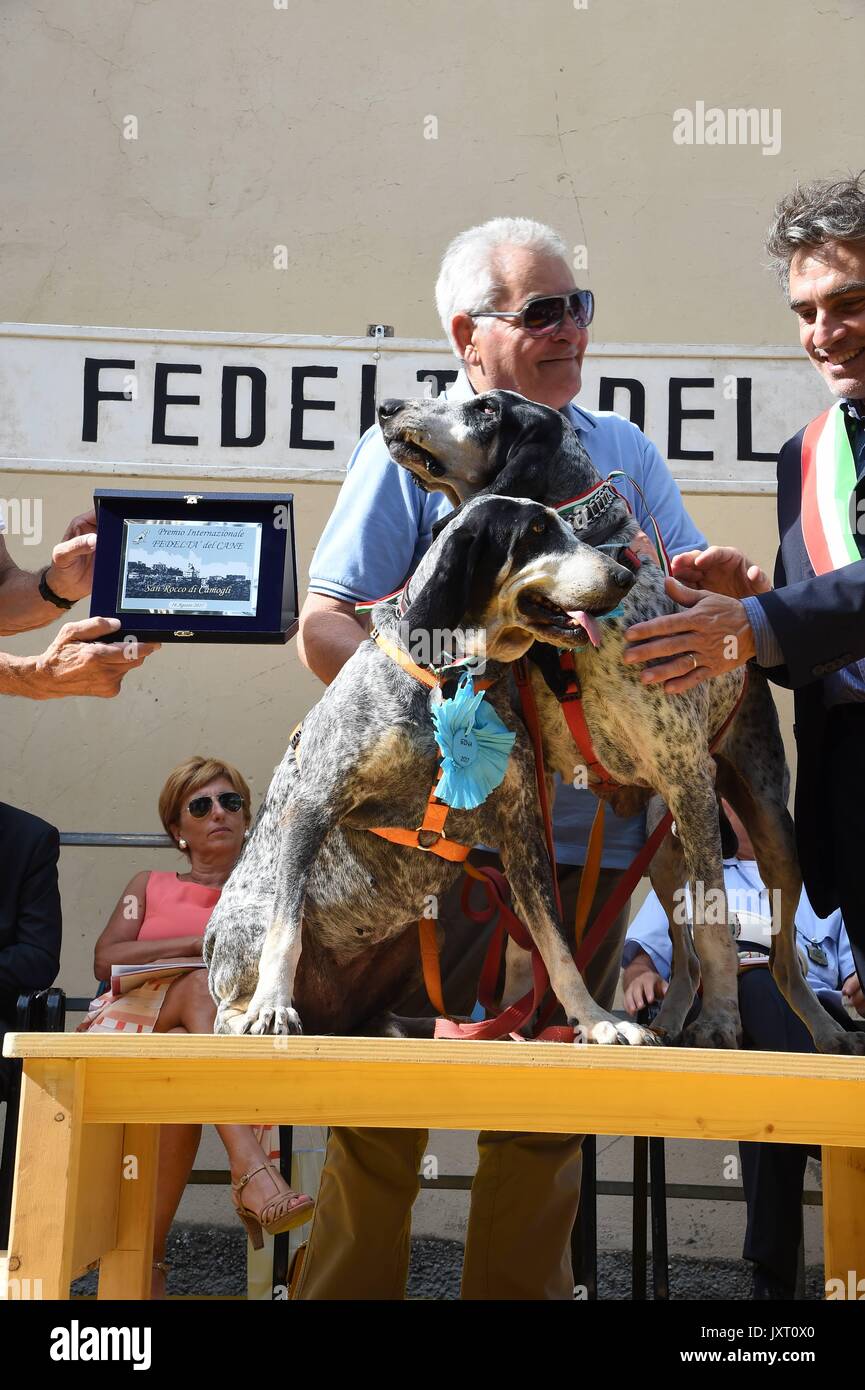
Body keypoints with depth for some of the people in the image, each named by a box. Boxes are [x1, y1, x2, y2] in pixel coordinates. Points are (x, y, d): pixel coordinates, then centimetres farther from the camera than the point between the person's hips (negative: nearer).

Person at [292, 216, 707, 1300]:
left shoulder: (623, 452, 14)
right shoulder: (412, 446, 1)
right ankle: (345, 1287, 17)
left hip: (588, 833, 4)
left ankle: (520, 1290, 26)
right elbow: (322, 627, -4)